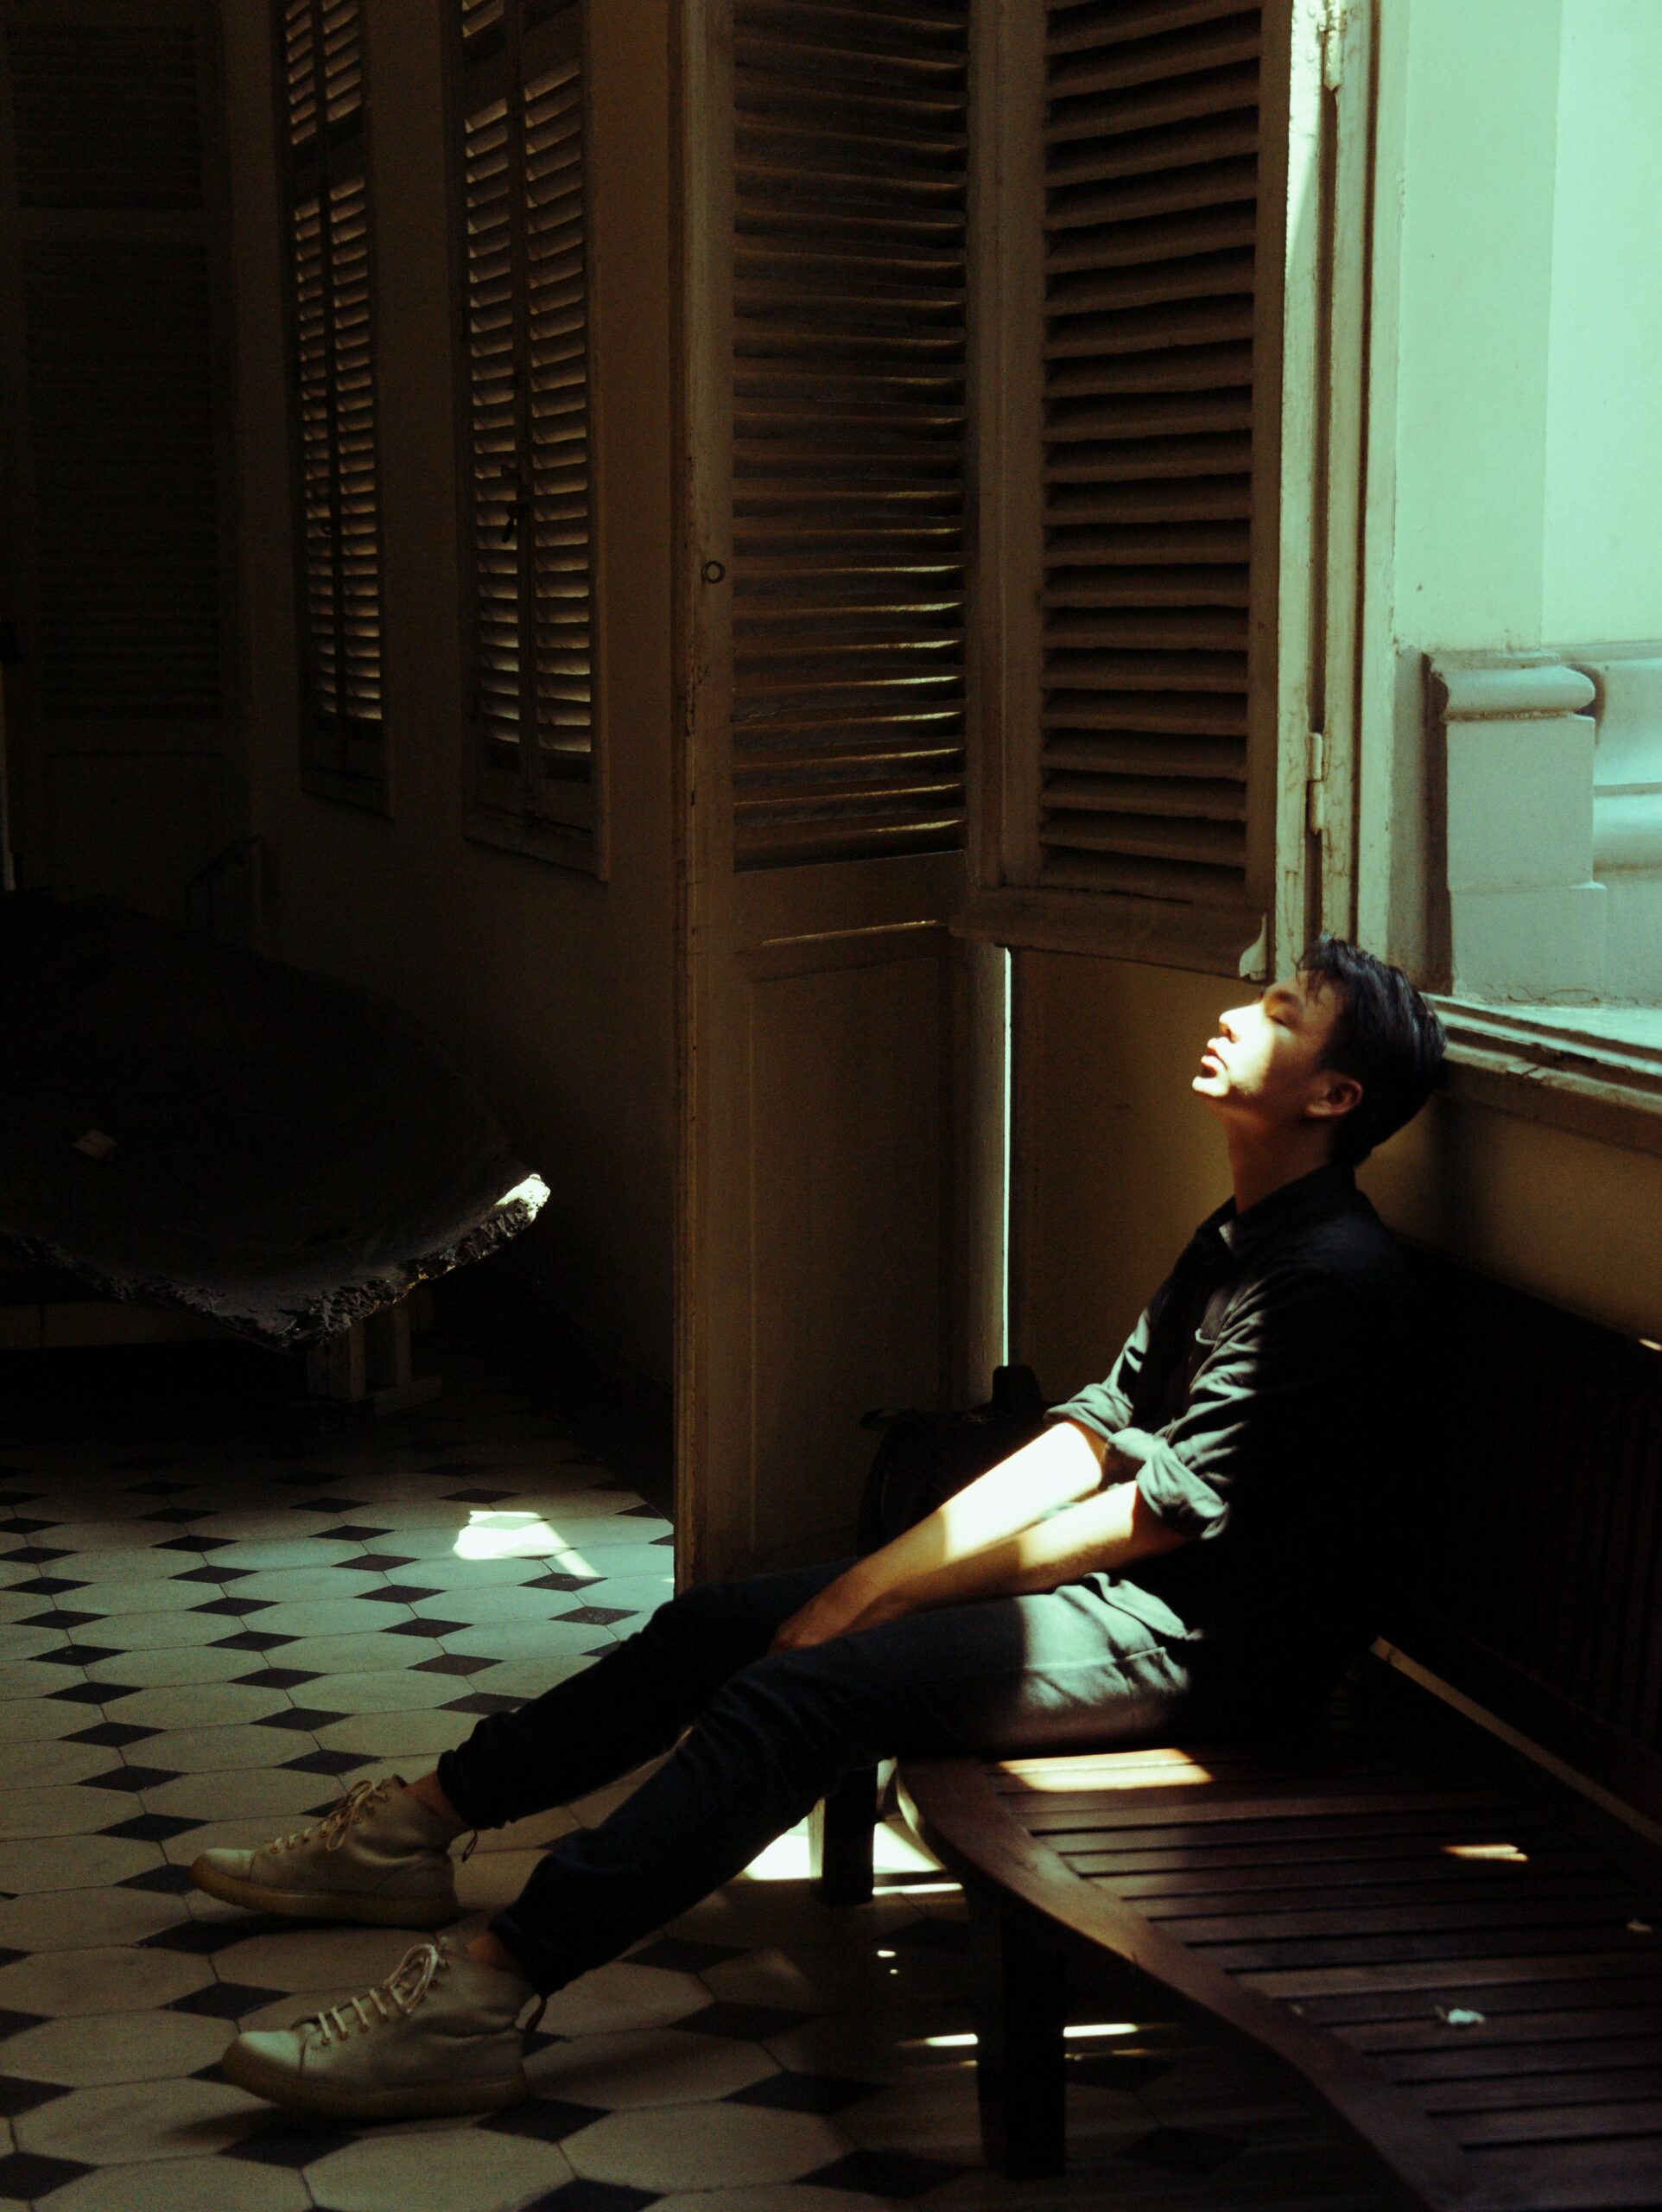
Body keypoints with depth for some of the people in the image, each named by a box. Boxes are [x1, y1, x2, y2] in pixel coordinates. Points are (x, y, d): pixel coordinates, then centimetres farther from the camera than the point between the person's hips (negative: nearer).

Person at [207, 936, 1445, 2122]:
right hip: (1132, 1589, 10)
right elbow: (1099, 1433, 13)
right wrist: (881, 1574, 1)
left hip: (1203, 1642, -10)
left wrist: (891, 1592, -13)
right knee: (722, 1623, 3)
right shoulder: (1238, 1238, 16)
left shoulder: (1332, 1274, -16)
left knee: (808, 1686, -26)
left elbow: (1166, 1510, -19)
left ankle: (479, 2003, -31)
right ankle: (420, 1826, 11)